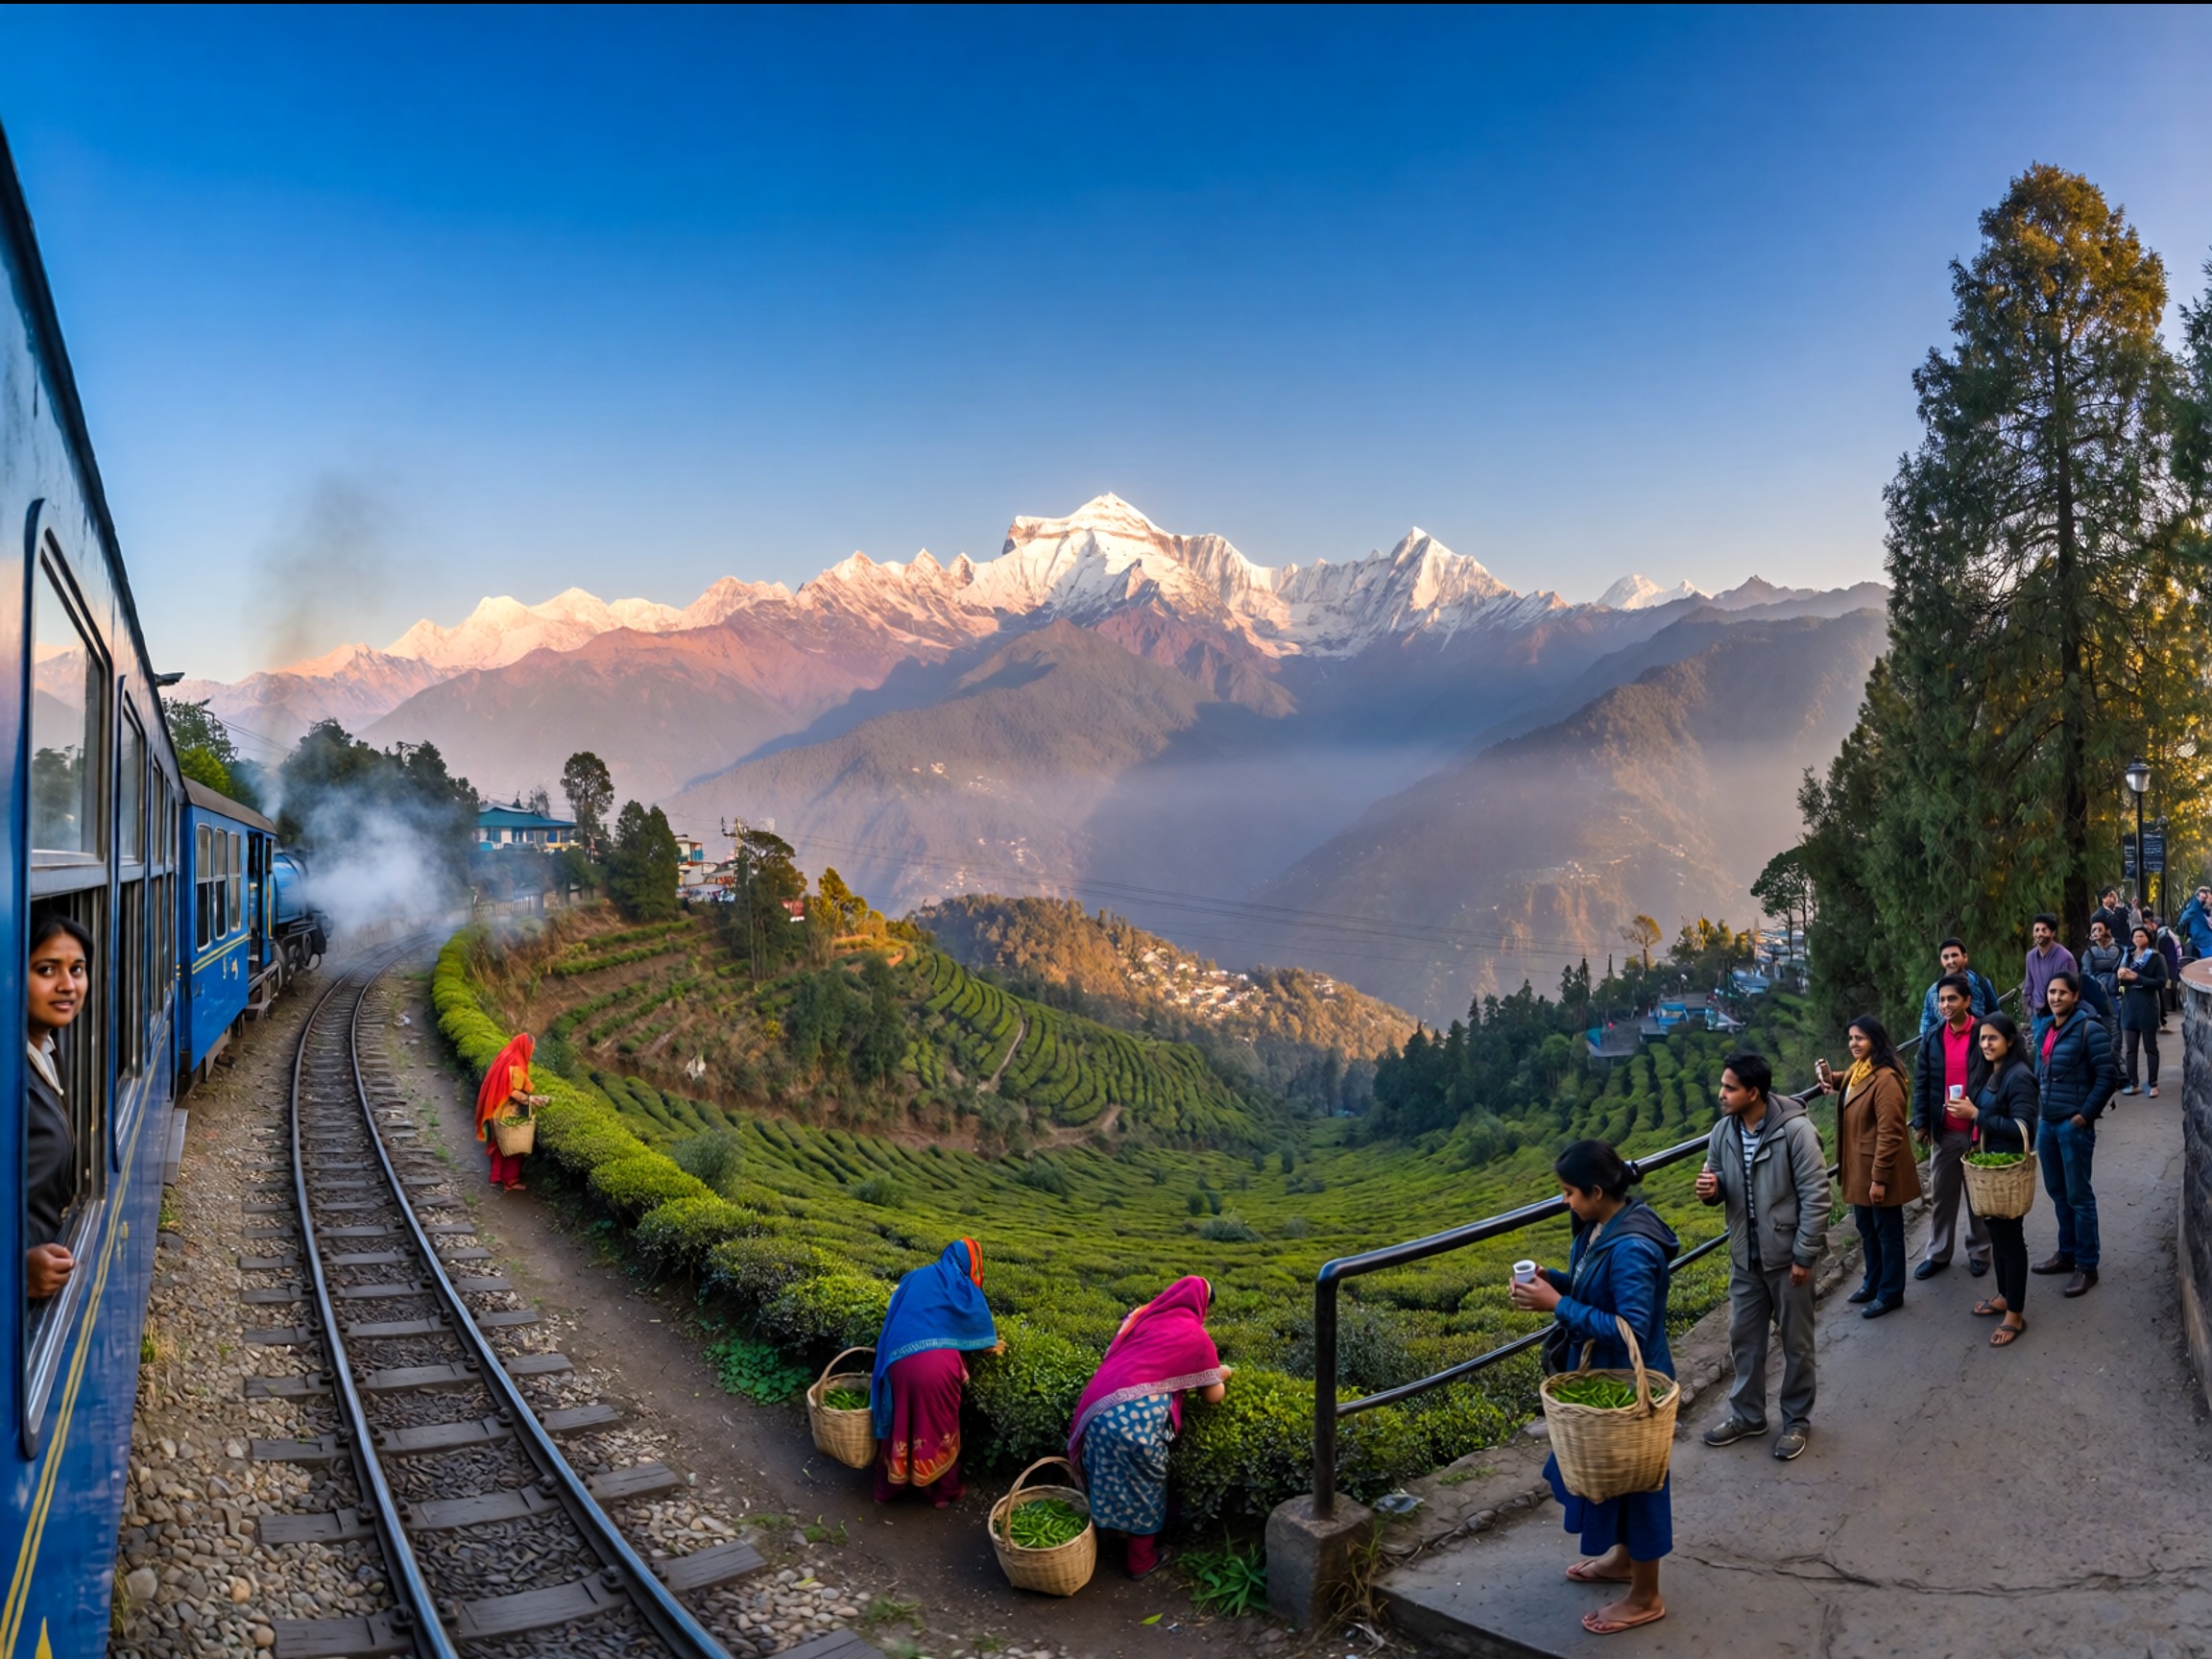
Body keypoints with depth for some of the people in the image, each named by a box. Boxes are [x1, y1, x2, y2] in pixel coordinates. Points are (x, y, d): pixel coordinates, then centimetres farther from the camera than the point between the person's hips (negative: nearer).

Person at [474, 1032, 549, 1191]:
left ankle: (496, 1176, 27)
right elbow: (513, 1092, -25)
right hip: (508, 1112, -9)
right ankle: (511, 1181, 11)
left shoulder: (505, 1056, 6)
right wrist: (530, 1099, -18)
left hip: (497, 1109, 9)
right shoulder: (516, 1064, -22)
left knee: (500, 1143, 19)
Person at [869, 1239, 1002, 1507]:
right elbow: (980, 1323, 13)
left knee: (898, 1426, 21)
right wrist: (993, 1346, 32)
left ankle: (887, 1488, 35)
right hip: (936, 1364, -4)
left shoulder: (914, 1278, 23)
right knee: (940, 1429, 15)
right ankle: (946, 1491, 27)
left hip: (897, 1362, 4)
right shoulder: (962, 1288, 9)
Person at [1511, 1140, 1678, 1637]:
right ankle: (1623, 1558, 46)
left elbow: (1631, 1329, -32)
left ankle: (1645, 1597, 27)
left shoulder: (1631, 1248, -32)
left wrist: (1558, 1306, -30)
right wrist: (1554, 1280, -6)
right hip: (1607, 1373, 9)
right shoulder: (1603, 1226, -2)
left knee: (1634, 1477, 8)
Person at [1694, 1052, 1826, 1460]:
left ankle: (1797, 1420, 29)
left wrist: (1804, 1255, -17)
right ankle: (1747, 1414, 33)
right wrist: (1712, 1188, -14)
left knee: (1796, 1342, 12)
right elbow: (1719, 1179, 11)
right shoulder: (1723, 1132, -3)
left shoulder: (1795, 1130, -21)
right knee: (1744, 1337, 16)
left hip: (1787, 1256, -5)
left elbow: (1816, 1197, -18)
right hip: (1745, 1256, 6)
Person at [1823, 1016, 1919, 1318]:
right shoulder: (1858, 1070, 6)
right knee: (1866, 1228, 21)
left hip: (1880, 1171, -9)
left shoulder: (1886, 1079, -23)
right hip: (1860, 1167, 9)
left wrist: (1880, 1178, -23)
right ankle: (1873, 1282, 36)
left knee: (1887, 1231, 6)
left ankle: (1891, 1293, 19)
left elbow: (1889, 1134, -24)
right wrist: (1830, 1078, 8)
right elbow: (1846, 1087, 31)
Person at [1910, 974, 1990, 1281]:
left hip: (1979, 1129, -3)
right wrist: (1920, 1123, -1)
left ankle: (1979, 1252, 27)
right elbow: (1921, 1083, 4)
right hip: (1943, 1130, 3)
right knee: (1940, 1195, 12)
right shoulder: (1932, 1039, 2)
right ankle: (1938, 1254, 23)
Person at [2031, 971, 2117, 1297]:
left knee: (2079, 1196, 2)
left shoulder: (2089, 1029, -13)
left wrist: (2085, 1114, -14)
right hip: (2047, 1122, 7)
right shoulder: (2044, 1028, 8)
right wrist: (2039, 1105, 11)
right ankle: (2067, 1253, 31)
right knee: (2058, 1192, 17)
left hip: (2074, 1125, -7)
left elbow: (2108, 1076, -15)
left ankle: (2087, 1266, 12)